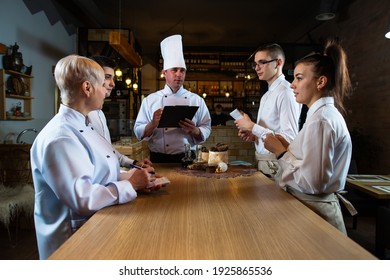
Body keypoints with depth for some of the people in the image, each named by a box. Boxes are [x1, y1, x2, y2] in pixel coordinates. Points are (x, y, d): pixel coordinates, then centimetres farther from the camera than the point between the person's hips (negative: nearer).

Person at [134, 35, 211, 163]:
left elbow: (206, 129, 6)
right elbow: (139, 132, 3)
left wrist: (195, 131, -15)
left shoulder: (196, 100, 5)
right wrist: (153, 124, -16)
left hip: (187, 159, 1)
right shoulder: (150, 100, 4)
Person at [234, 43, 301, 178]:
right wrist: (254, 135, 0)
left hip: (276, 167, -7)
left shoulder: (286, 92, -15)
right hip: (263, 163, 8)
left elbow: (290, 138, -22)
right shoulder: (267, 95, 13)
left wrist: (253, 127, -18)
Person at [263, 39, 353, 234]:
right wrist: (286, 147, -1)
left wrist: (280, 151, -17)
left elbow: (311, 183, -26)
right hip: (314, 205, 9)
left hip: (314, 212, -9)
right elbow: (311, 165, 8)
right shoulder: (326, 113, 9)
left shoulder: (321, 119, -21)